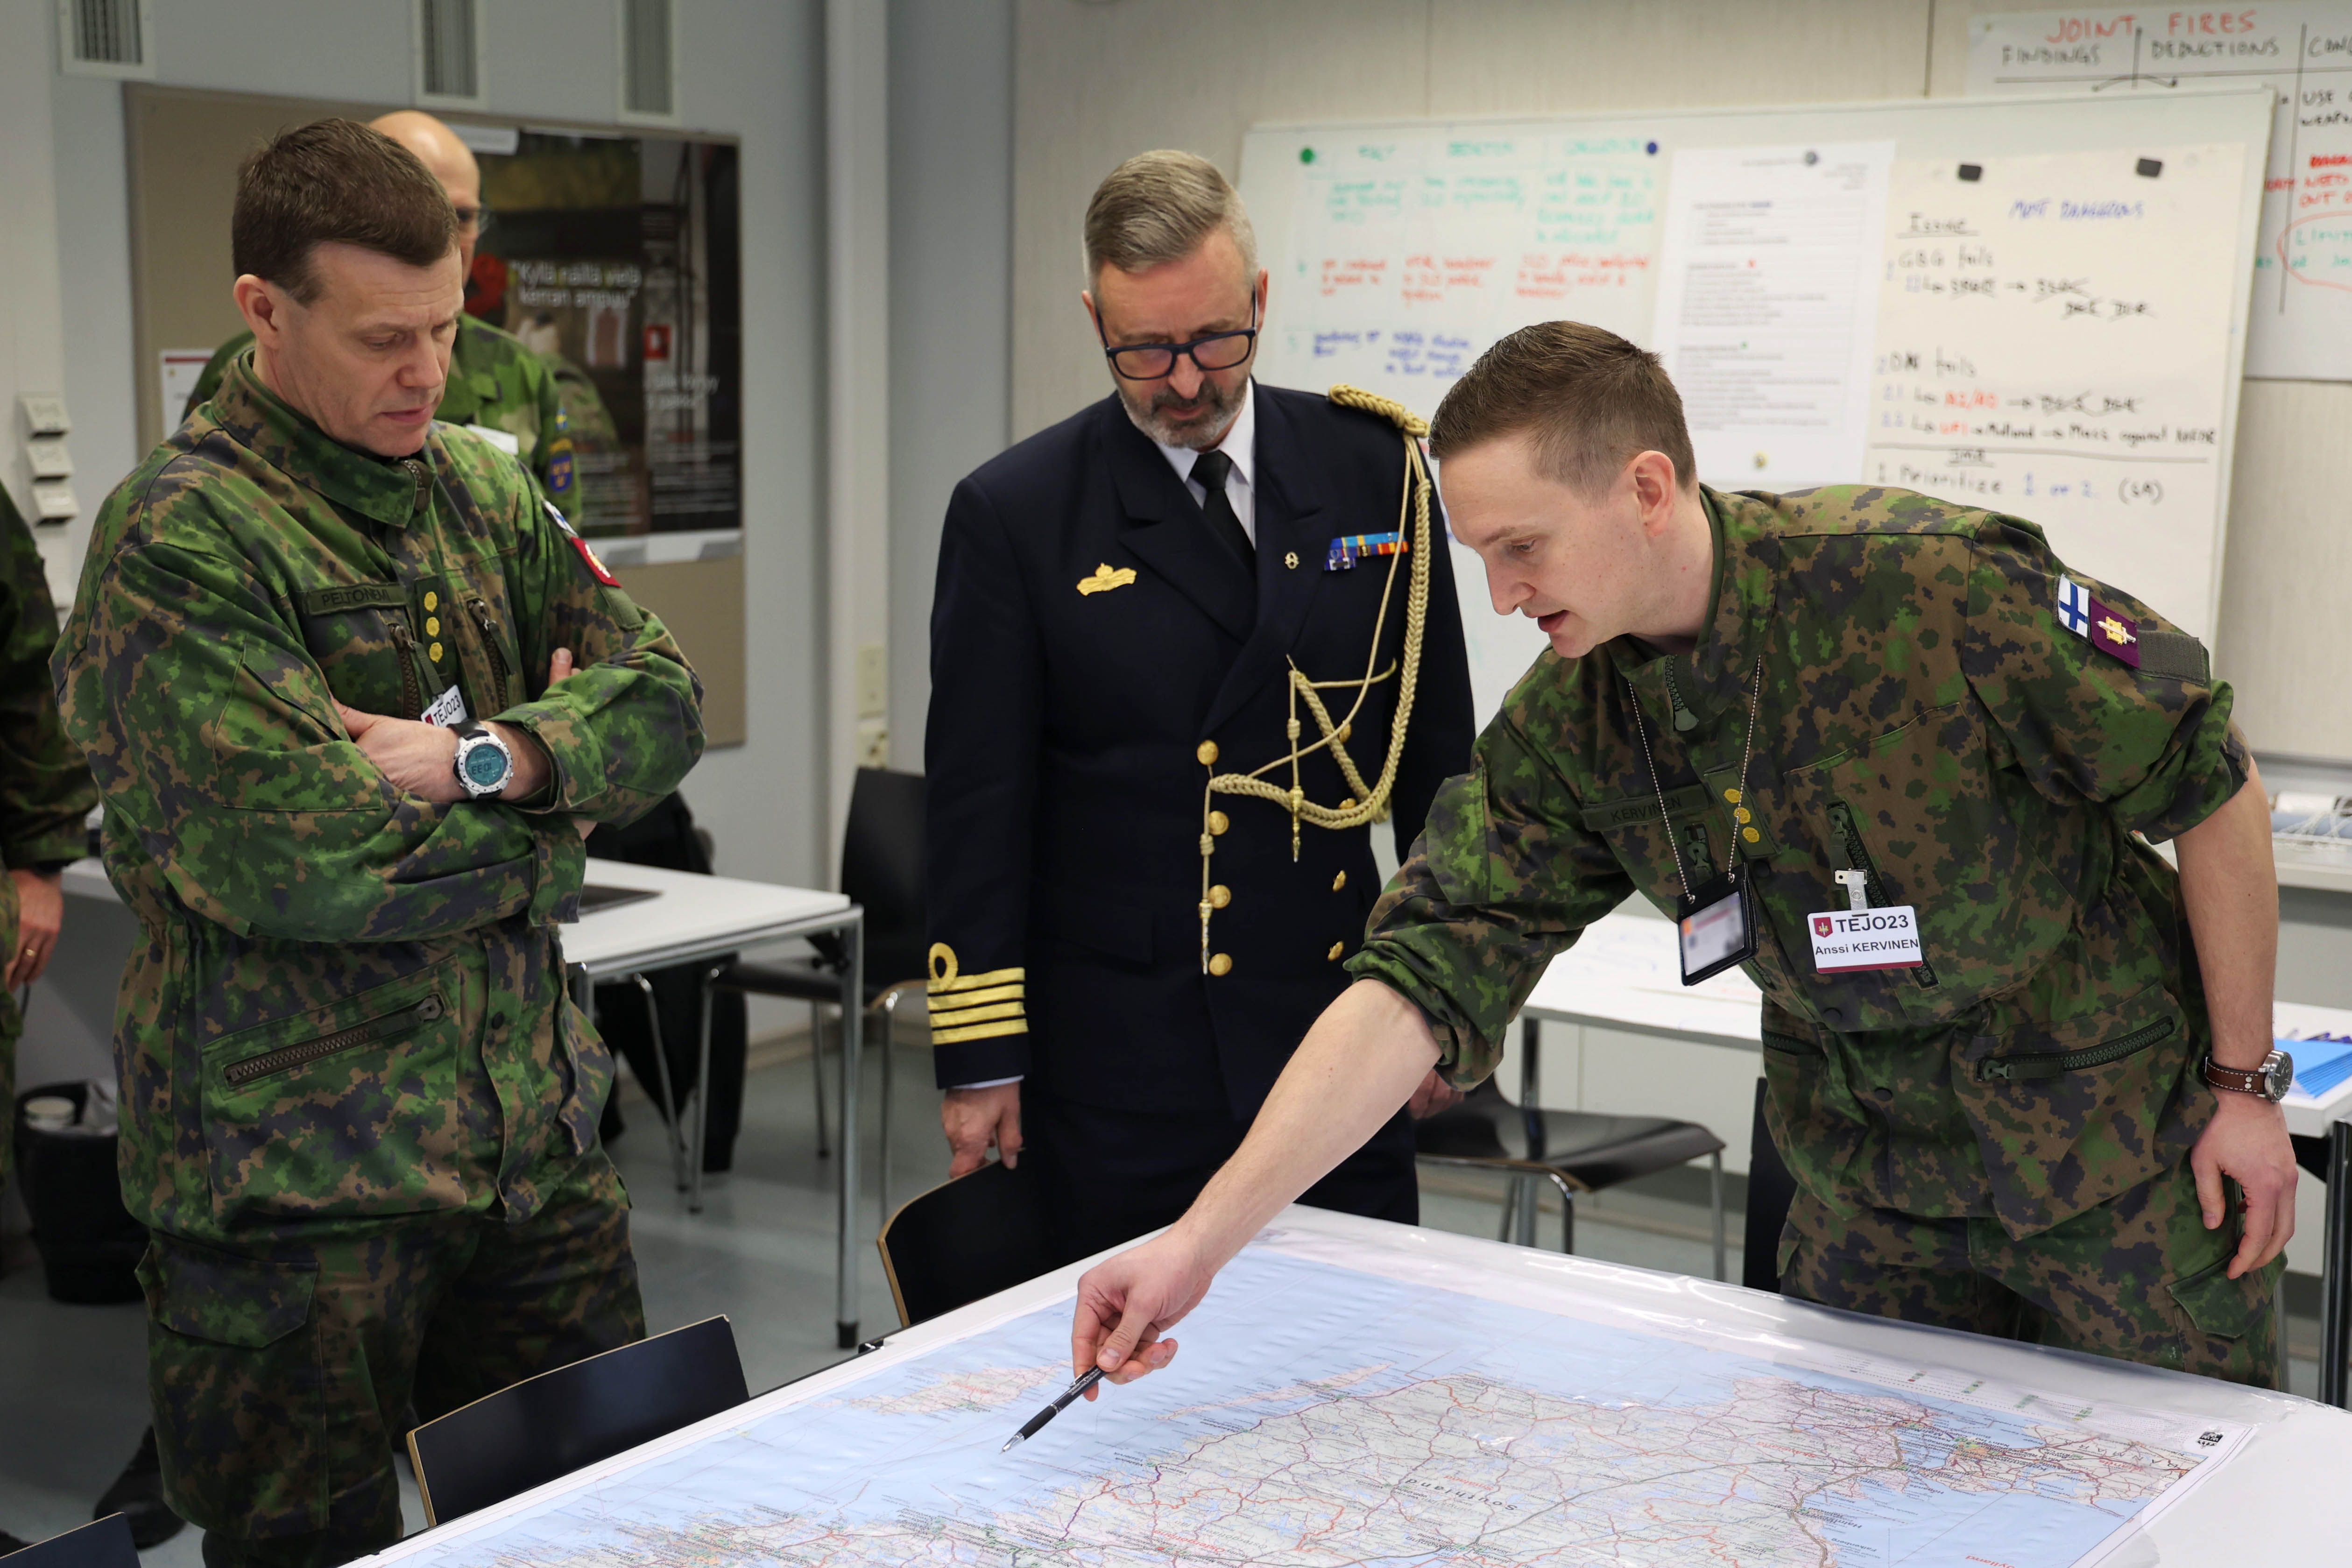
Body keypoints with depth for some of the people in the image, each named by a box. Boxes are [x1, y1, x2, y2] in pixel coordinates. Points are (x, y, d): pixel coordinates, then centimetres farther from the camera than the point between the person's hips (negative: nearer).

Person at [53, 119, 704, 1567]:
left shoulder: (484, 492, 10)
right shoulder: (179, 541, -13)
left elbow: (662, 699, 3)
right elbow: (288, 857, -24)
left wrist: (487, 759, -17)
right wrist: (546, 804, -9)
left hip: (533, 1137, 7)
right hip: (299, 1177, -6)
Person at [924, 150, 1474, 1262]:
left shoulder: (1372, 471, 2)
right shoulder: (1014, 514, -4)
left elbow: (1434, 746, 9)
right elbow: (976, 802, -2)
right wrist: (978, 1056, -4)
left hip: (1333, 1029, 2)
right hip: (1116, 1058, -2)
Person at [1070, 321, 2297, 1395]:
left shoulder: (1933, 584, -26)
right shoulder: (1566, 730, -11)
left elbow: (2209, 785, -15)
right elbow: (1418, 982, -14)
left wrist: (2242, 1082, -8)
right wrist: (1202, 1240, -22)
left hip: (2124, 1142, -4)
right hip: (1870, 1181, 4)